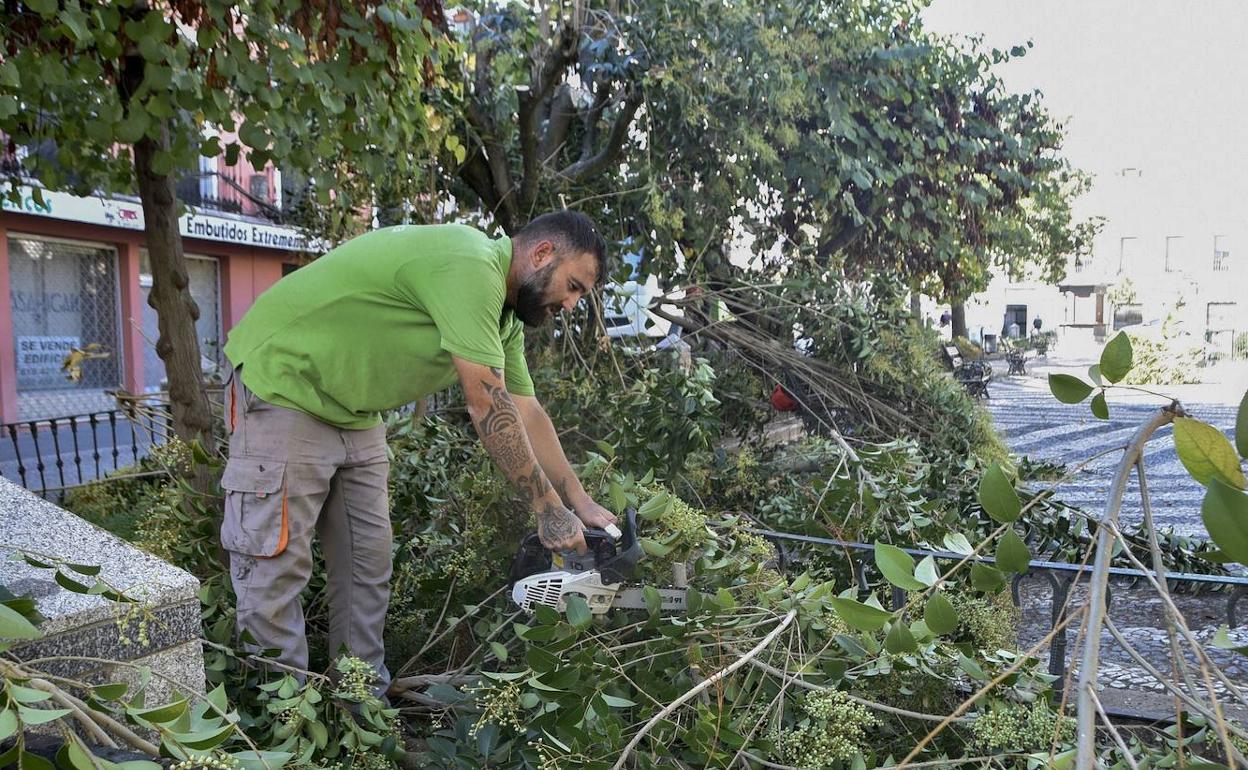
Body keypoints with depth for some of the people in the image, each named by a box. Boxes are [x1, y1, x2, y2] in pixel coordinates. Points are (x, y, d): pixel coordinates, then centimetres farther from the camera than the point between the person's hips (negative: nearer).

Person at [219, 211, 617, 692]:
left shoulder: (502, 312, 6)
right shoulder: (470, 263, -26)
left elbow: (526, 414, 7)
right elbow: (488, 407, -28)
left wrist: (582, 506, 4)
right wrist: (550, 510, -20)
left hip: (354, 414, 10)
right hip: (283, 388, -10)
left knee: (367, 566, 9)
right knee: (275, 565, -6)